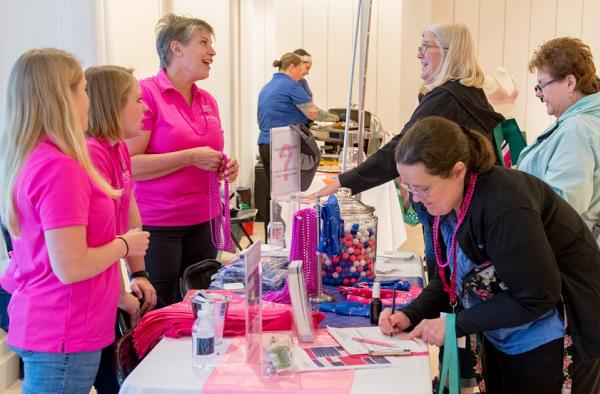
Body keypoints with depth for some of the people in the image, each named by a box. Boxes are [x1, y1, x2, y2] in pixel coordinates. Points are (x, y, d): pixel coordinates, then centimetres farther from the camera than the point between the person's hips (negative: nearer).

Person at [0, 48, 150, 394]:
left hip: (40, 326, 9)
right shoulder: (59, 169, -23)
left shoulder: (28, 160, 6)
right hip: (63, 338, -9)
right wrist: (125, 244, -9)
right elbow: (71, 268, -25)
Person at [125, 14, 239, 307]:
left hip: (204, 222, 7)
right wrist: (190, 157, -20)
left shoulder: (208, 101, 10)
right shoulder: (145, 93, -11)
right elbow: (129, 165, -18)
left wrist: (225, 168, 2)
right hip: (157, 225, -6)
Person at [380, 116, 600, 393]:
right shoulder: (450, 201, -5)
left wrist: (455, 325, -25)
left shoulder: (504, 207, -33)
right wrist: (411, 316, -10)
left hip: (552, 343, -8)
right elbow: (452, 276, 5)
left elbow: (536, 298, -28)